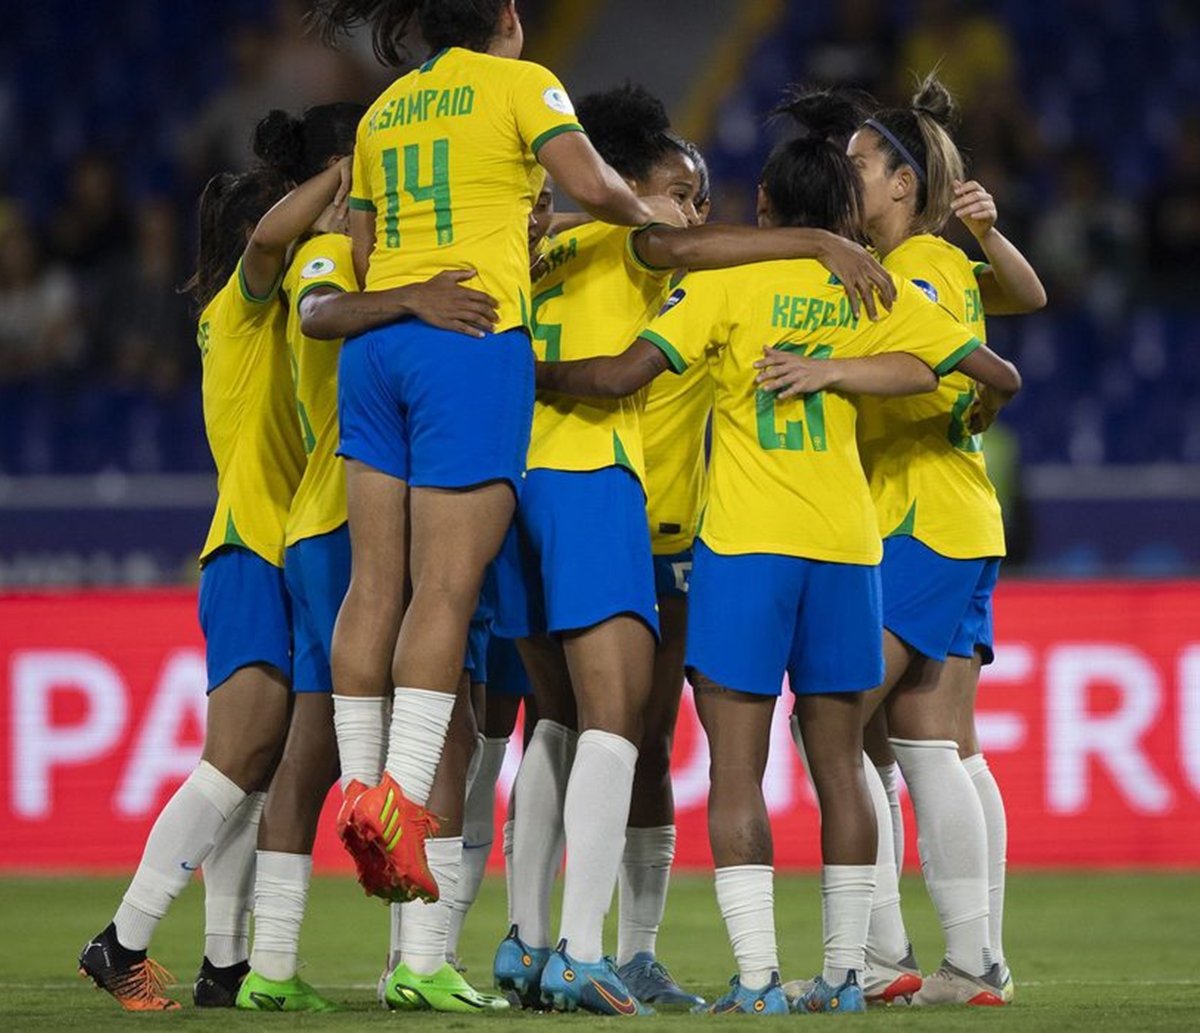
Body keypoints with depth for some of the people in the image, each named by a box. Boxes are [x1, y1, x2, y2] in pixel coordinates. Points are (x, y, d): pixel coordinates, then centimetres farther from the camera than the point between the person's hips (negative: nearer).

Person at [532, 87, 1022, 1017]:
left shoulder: (731, 281, -3)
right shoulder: (880, 294, 8)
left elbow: (624, 375, -9)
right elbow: (997, 376, 10)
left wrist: (529, 375, 4)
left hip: (746, 547, -4)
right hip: (846, 550, 4)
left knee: (737, 771, -3)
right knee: (839, 766, 11)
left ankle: (758, 976, -12)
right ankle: (845, 973, 10)